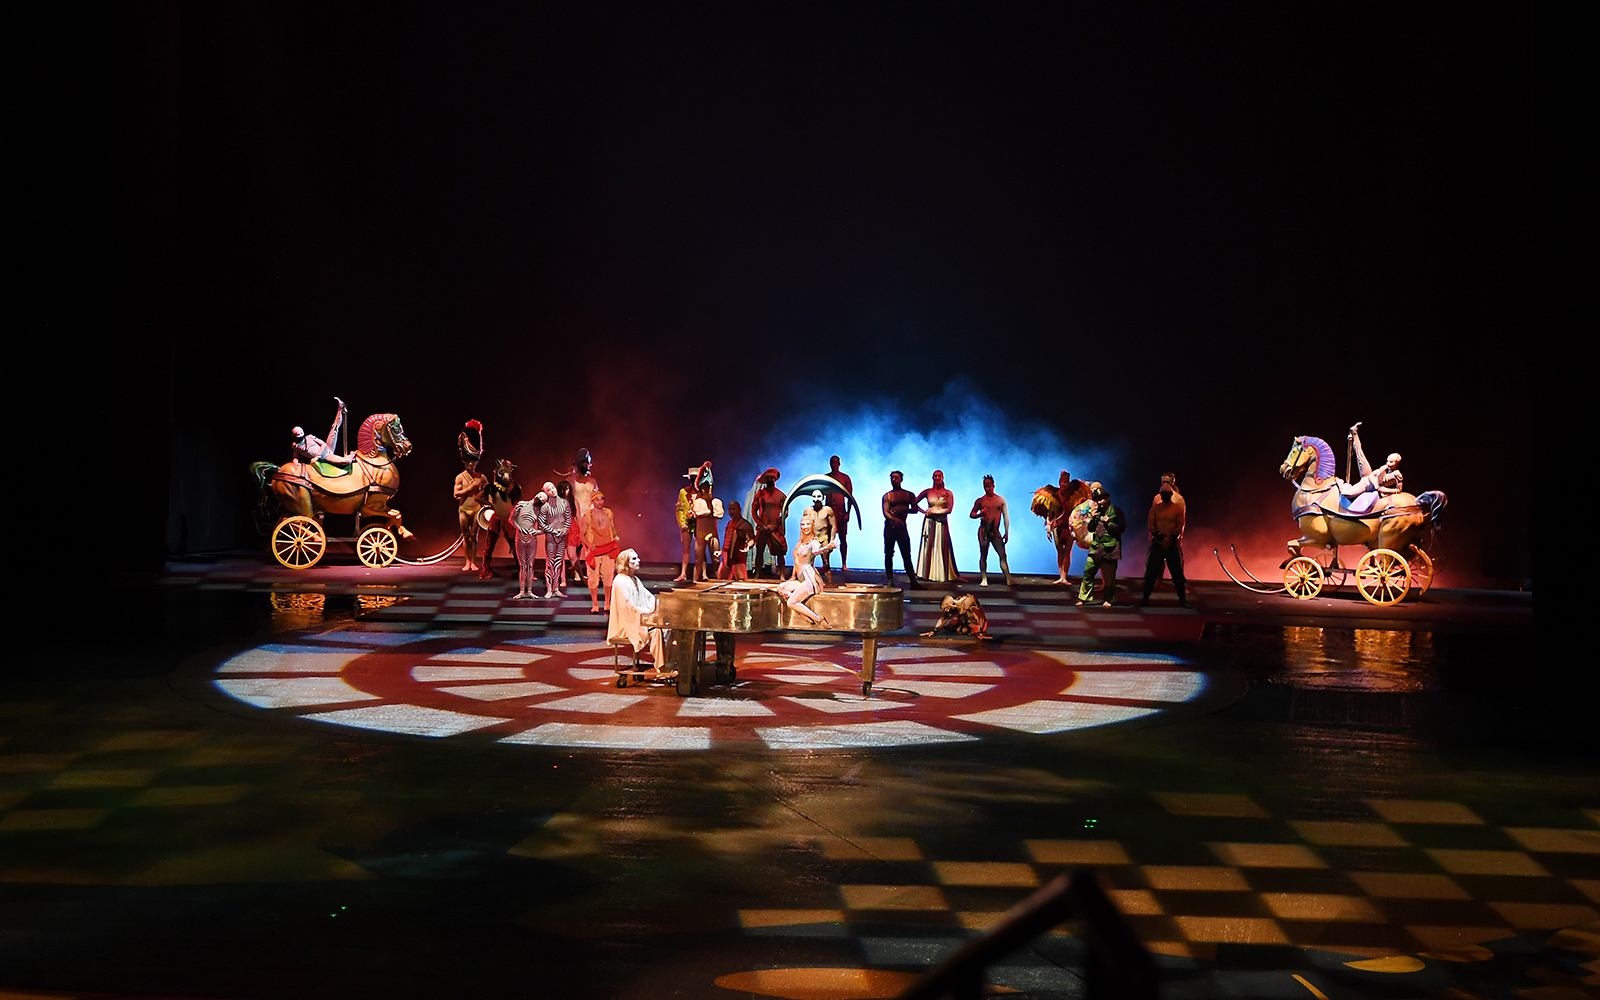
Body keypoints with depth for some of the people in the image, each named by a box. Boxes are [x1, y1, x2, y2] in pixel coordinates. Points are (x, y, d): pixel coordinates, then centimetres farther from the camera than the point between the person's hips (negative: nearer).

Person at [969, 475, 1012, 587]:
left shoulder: (1001, 500, 9)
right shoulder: (980, 501, 7)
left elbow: (1006, 516, 11)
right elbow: (971, 514, 12)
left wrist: (1006, 532, 5)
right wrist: (979, 514, -11)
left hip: (996, 532, 0)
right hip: (983, 530, 0)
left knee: (1003, 555, -5)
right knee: (983, 555, -2)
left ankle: (1009, 579, -6)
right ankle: (984, 579, 1)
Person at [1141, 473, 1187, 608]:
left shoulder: (1178, 508, 1)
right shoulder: (1155, 508, 6)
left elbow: (1180, 526, -4)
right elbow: (1151, 525, 2)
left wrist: (1170, 538, -17)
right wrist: (1161, 537, -13)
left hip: (1173, 544, -1)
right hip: (1157, 544, 1)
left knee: (1177, 572, -1)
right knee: (1151, 571, 0)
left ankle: (1182, 600, 7)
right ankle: (1145, 598, 7)